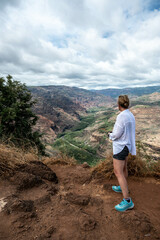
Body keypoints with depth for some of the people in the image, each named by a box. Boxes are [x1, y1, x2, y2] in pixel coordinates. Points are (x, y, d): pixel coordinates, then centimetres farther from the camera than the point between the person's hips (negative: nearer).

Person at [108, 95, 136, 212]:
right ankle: (123, 187, 44)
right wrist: (114, 133, 14)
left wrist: (110, 135, -1)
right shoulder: (131, 115, 4)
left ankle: (127, 201, 2)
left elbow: (116, 134, -22)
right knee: (123, 167, 24)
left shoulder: (122, 116, -25)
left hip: (120, 146, -10)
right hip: (127, 145, 10)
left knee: (118, 172, -4)